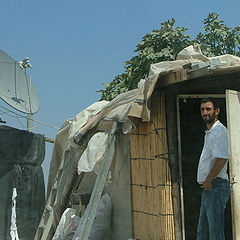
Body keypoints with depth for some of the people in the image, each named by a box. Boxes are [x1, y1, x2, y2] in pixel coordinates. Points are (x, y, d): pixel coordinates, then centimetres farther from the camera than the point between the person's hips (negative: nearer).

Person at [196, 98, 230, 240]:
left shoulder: (219, 130, -12)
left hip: (216, 186, -11)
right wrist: (206, 182, 16)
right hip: (208, 187, 11)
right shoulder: (209, 132, 20)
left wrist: (208, 181, -17)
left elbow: (222, 159, -23)